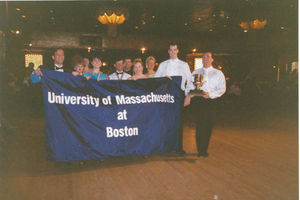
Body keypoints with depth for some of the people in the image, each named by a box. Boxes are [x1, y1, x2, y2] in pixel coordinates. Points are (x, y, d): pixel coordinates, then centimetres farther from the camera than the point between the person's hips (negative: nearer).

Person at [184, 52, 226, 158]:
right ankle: (200, 150, -6)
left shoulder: (218, 73, 11)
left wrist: (210, 94, -15)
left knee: (209, 125, 4)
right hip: (200, 100, -1)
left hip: (212, 101, 1)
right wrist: (188, 95, -13)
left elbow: (222, 89, 1)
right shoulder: (195, 72, 15)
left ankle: (204, 149, 17)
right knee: (200, 124, -10)